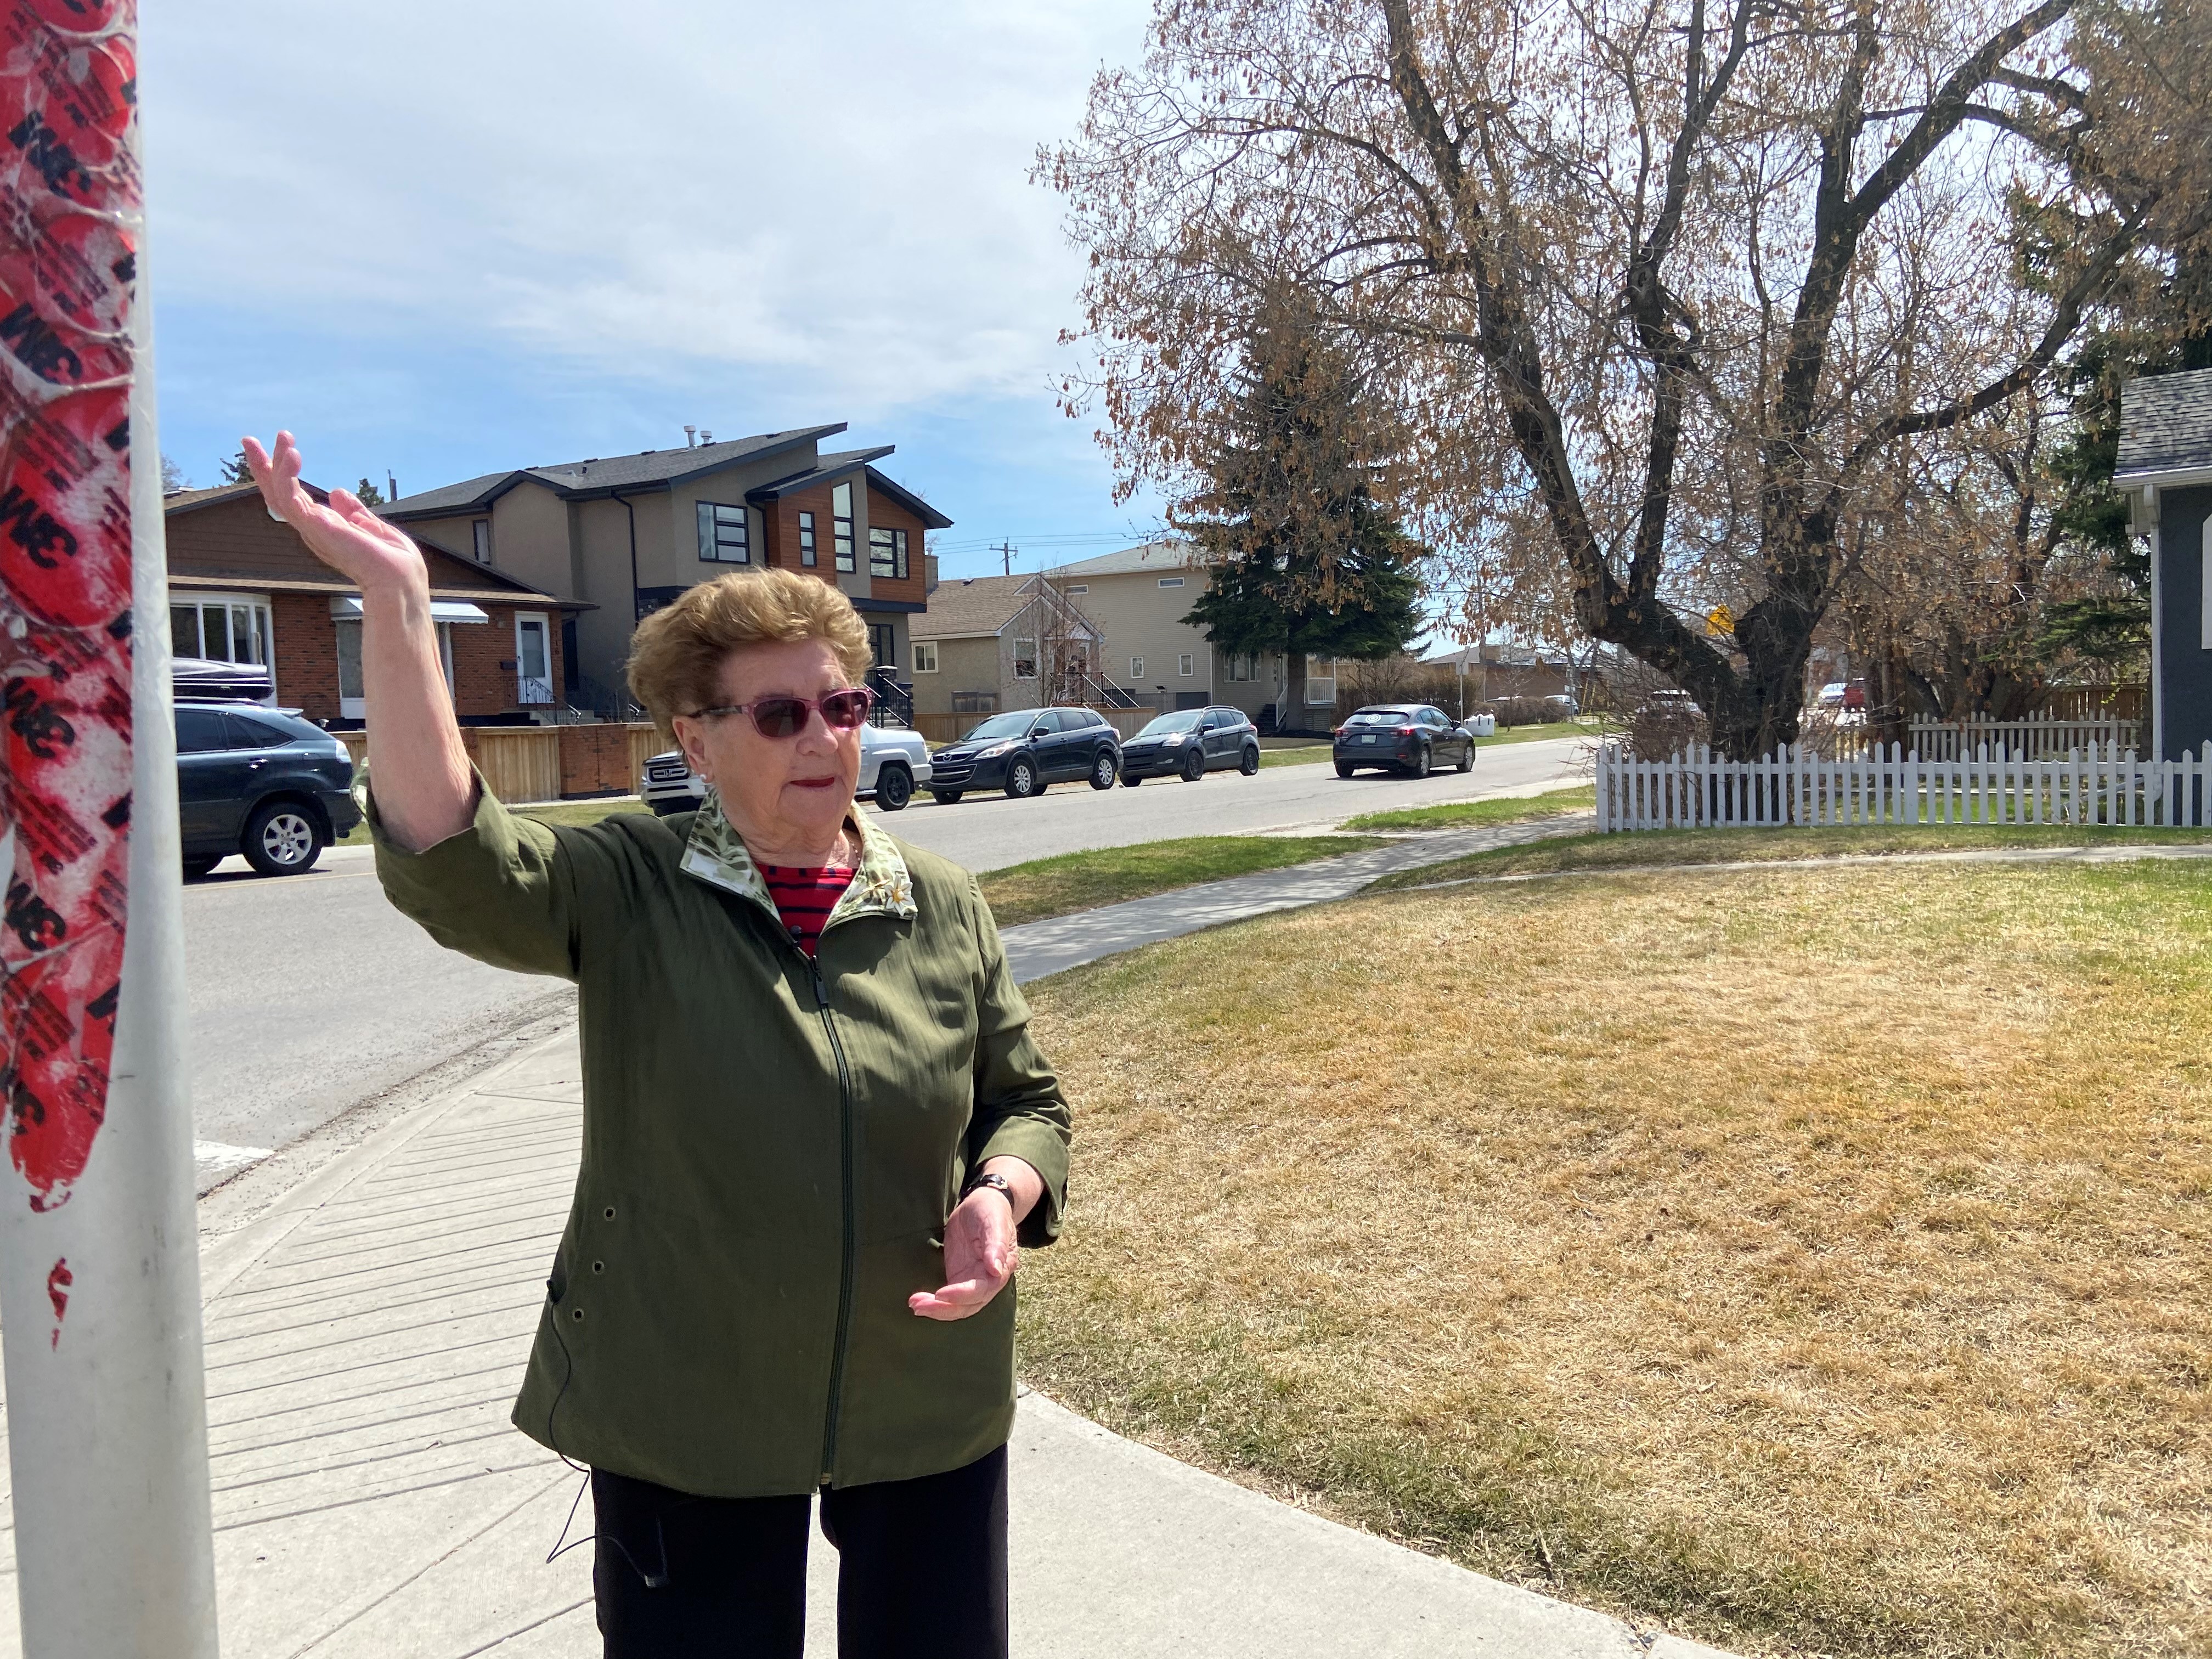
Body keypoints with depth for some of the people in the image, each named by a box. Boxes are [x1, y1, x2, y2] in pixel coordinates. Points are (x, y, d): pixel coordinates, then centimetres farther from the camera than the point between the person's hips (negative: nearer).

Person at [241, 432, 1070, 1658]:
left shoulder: (943, 908, -1)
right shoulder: (631, 898, -8)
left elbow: (1026, 1100, 6)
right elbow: (453, 863, -26)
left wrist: (1003, 1193, -15)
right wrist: (395, 605, -34)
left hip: (928, 1408, 3)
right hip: (685, 1412, -2)